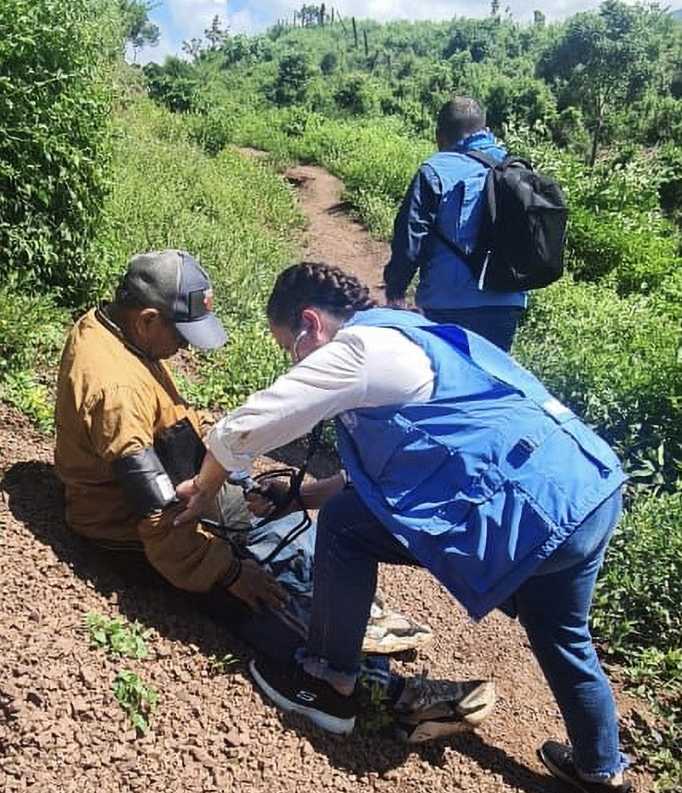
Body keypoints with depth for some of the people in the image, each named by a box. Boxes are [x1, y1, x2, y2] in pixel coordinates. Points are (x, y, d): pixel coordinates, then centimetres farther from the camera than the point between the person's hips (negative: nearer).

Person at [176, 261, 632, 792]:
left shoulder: (357, 348, -7)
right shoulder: (405, 336, 21)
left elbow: (240, 430, -5)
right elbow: (392, 466, 28)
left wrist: (204, 488, 15)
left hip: (534, 510, -10)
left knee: (344, 524, 0)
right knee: (564, 643, 31)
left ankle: (330, 685, 16)